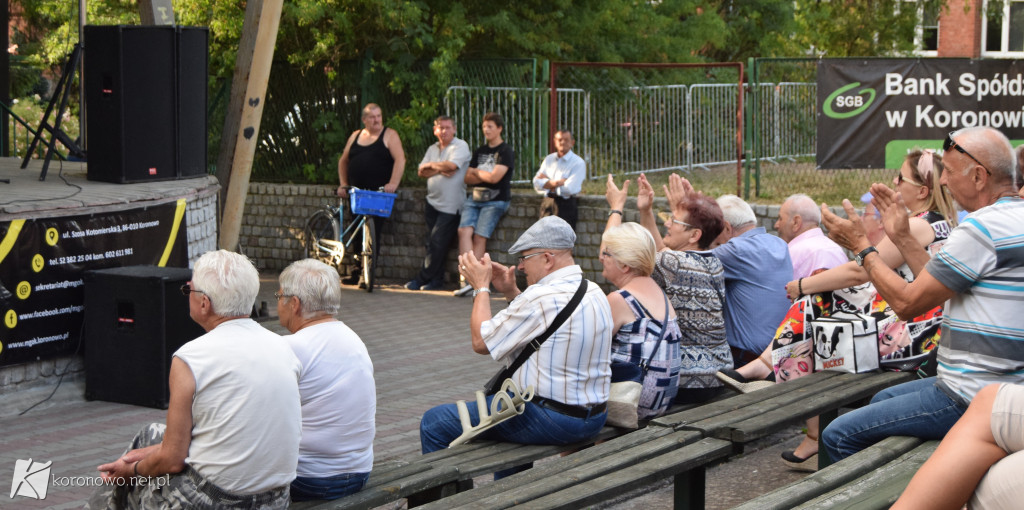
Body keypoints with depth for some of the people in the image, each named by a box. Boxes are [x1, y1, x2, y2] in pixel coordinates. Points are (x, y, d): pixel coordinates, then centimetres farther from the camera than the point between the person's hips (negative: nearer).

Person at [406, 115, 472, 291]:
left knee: (438, 243, -7)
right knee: (432, 242, 5)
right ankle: (436, 280, 11)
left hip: (450, 205, -6)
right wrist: (440, 169, -11)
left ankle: (422, 279, 0)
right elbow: (421, 172, 6)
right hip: (432, 202, 6)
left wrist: (432, 165, -3)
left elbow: (451, 165, -20)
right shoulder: (432, 149, 16)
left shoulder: (461, 146, -4)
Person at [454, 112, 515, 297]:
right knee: (464, 231, -17)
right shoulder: (480, 151, 20)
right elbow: (468, 178, 15)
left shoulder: (506, 151, -1)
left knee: (480, 237, -15)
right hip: (475, 197, 6)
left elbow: (495, 177, -13)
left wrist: (477, 172, 4)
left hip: (495, 200, -5)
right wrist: (485, 176, -3)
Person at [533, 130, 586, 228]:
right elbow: (537, 184, 3)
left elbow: (570, 189, -15)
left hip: (565, 205, -5)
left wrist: (547, 183, -3)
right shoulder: (549, 159, 14)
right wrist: (557, 182, -12)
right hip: (547, 204, 5)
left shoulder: (578, 163, -3)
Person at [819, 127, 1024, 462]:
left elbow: (907, 302, -15)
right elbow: (942, 288, 16)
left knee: (838, 436, -6)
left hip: (973, 401, -11)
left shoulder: (982, 227, -20)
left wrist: (861, 246, -3)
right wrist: (902, 238, 18)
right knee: (882, 399, 32)